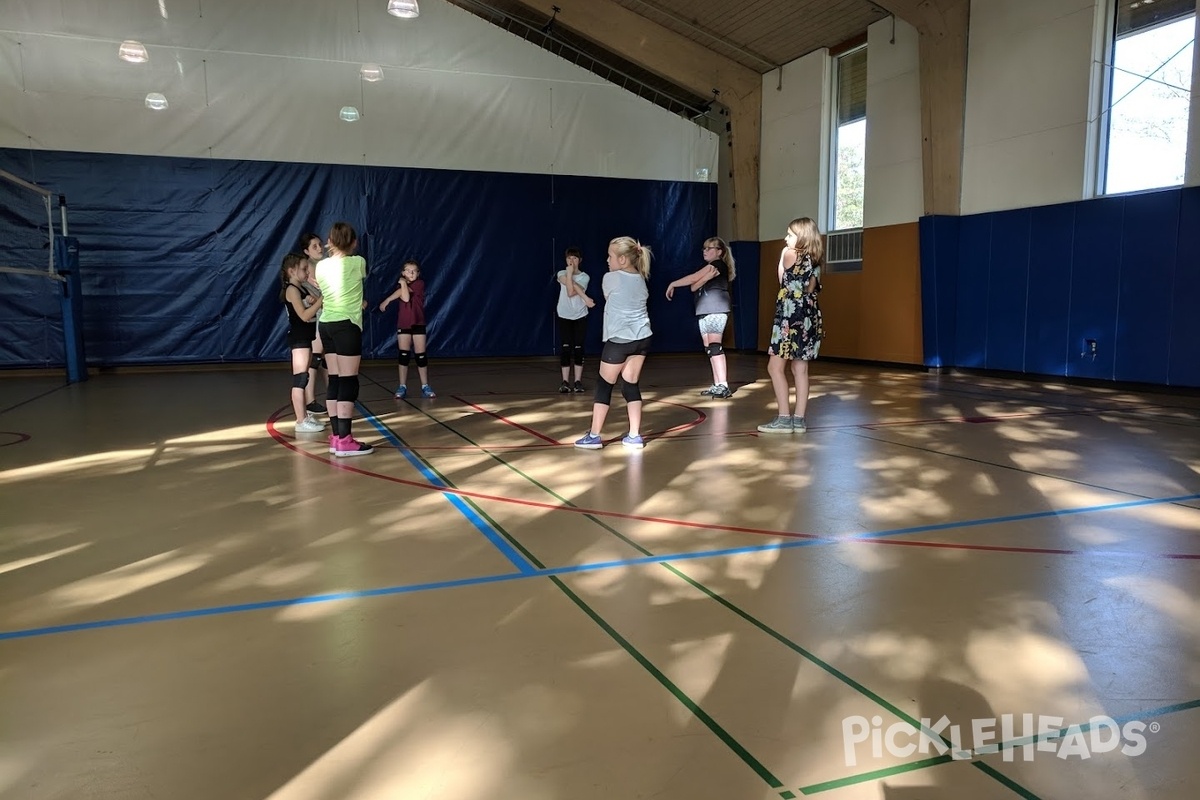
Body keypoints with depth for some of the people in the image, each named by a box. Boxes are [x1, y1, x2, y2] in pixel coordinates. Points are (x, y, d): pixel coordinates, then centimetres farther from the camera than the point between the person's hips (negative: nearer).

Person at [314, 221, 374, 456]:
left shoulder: (321, 266, 7)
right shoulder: (357, 262, -5)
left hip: (326, 325, 6)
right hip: (347, 326, -6)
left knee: (335, 381, 8)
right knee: (348, 382, -6)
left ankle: (336, 437, 10)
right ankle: (344, 441, -7)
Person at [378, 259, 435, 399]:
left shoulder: (420, 284, -4)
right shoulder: (401, 285, 9)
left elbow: (404, 292, -15)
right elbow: (405, 298, -8)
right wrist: (403, 284, -12)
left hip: (418, 324, -3)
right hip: (403, 324, 3)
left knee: (421, 356, -1)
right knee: (403, 355, 1)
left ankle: (425, 386, 5)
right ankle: (402, 387, 4)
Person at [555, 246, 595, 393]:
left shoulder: (584, 277, -2)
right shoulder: (561, 274, 1)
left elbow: (571, 292, -16)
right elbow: (570, 286, -18)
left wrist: (570, 273, -15)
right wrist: (585, 298, -23)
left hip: (580, 317, 0)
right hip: (564, 317, 0)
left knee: (578, 348, 0)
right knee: (565, 349, -5)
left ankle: (578, 381, 6)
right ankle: (565, 382, -2)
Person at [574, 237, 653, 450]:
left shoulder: (610, 278, -6)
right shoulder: (641, 279, 10)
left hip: (619, 339, -6)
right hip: (642, 337, 6)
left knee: (604, 385, 4)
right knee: (631, 384, 10)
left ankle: (594, 436, 8)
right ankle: (635, 435, 7)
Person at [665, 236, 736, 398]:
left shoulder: (719, 264, -4)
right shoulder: (708, 268, 22)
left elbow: (693, 278, -9)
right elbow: (693, 287, 6)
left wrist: (672, 284, -1)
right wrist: (707, 277, -12)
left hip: (716, 311, -9)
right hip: (704, 312, 9)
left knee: (715, 346, -16)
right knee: (709, 348, 6)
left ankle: (723, 386, -20)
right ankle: (717, 385, 9)